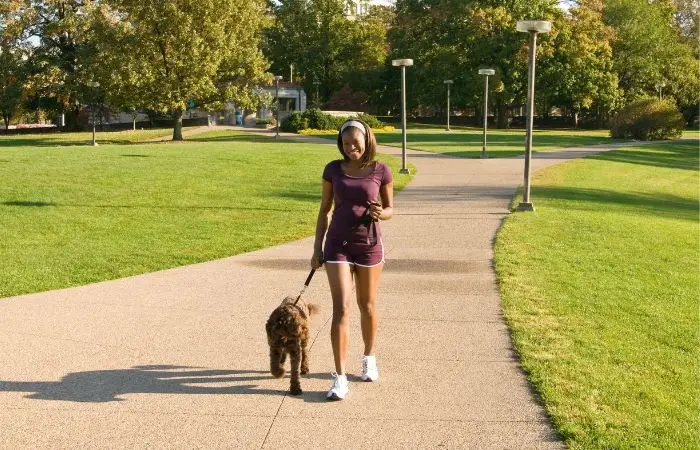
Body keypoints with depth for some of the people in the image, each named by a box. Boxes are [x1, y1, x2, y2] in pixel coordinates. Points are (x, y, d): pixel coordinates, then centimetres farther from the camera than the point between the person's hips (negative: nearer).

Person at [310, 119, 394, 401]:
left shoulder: (381, 172, -3)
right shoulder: (333, 170, 1)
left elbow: (390, 210, 5)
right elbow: (324, 210, 6)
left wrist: (380, 213, -19)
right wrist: (317, 248, 4)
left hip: (369, 245, 0)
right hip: (338, 244, 0)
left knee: (367, 305, 13)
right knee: (341, 308, -7)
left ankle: (369, 358, 38)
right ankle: (340, 378, -5)